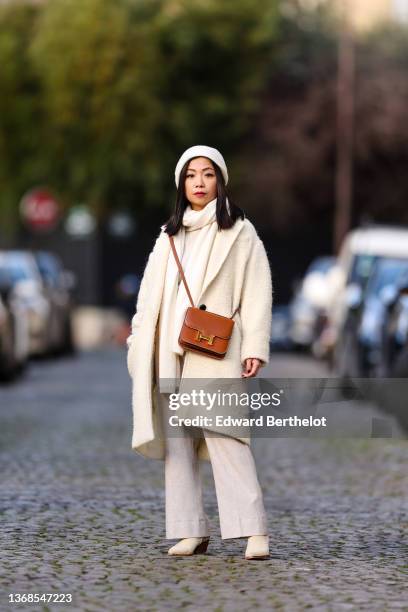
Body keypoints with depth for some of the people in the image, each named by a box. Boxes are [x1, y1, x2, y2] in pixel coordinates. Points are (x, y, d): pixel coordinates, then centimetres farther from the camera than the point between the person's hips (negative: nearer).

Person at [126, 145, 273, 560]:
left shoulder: (239, 232, 6)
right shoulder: (169, 236, 20)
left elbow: (257, 292, -1)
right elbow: (150, 295, 19)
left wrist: (255, 348, -10)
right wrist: (139, 345, 10)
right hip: (171, 351, 5)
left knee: (223, 433, -17)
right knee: (176, 438, 1)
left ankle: (254, 530, -21)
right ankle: (190, 531, 3)